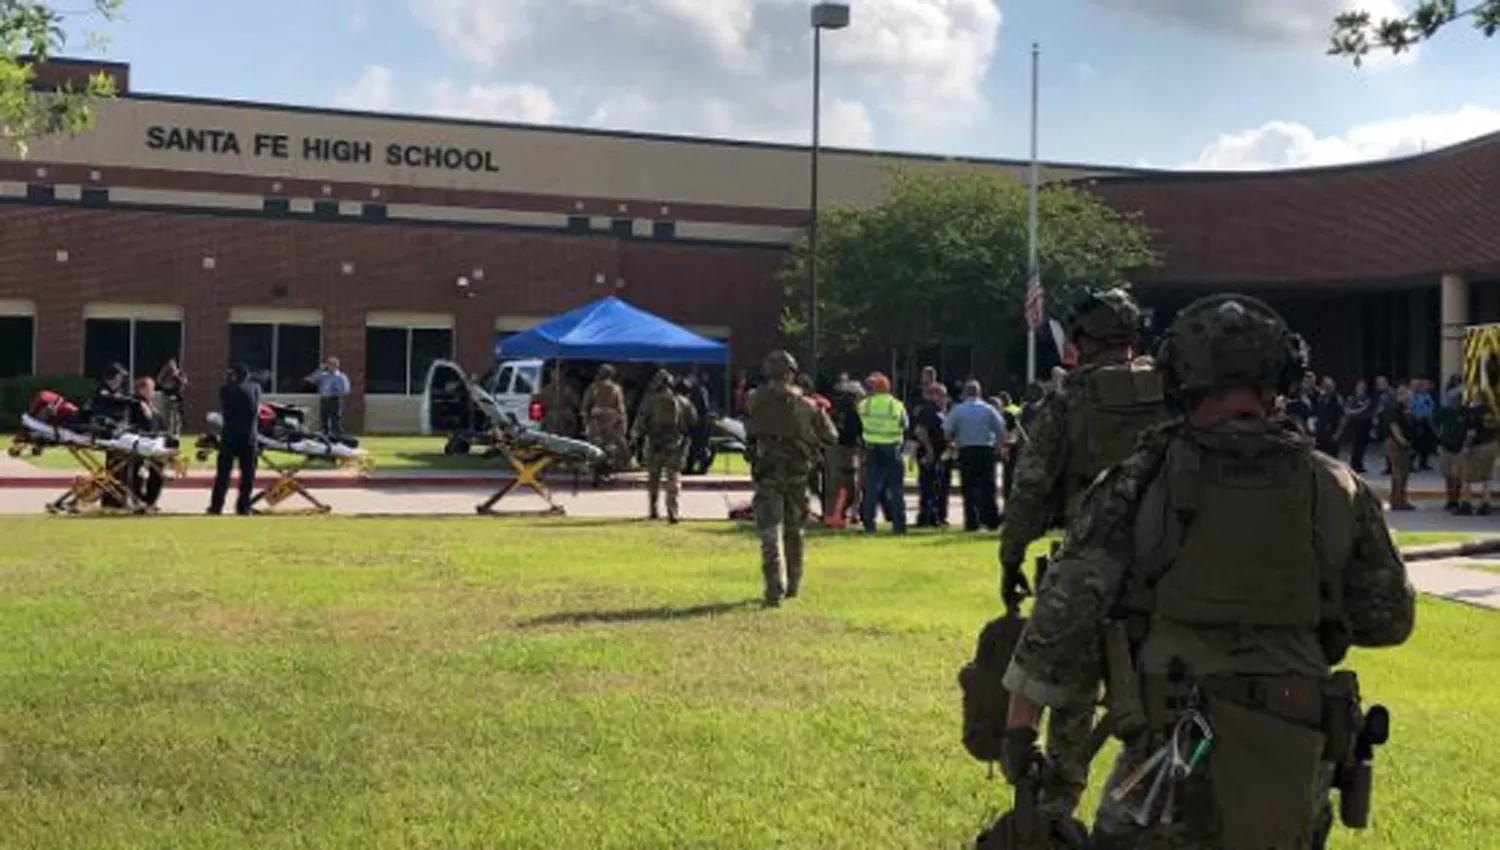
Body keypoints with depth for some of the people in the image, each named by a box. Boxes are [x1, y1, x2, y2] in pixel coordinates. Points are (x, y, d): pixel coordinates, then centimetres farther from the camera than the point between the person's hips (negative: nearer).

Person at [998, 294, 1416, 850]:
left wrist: (1018, 724, 0)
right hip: (1295, 762, 3)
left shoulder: (1141, 484, -7)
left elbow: (1065, 608, -9)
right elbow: (1389, 619, 10)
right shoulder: (1336, 489, 1)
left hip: (1176, 758, -3)